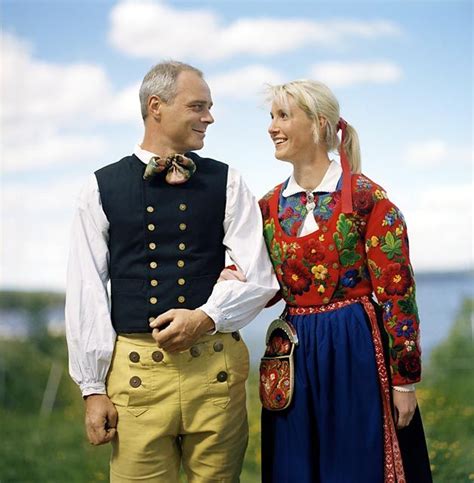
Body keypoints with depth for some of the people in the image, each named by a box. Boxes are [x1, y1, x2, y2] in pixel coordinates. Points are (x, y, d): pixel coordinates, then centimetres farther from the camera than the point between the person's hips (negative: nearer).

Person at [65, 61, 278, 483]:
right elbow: (86, 293, 3)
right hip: (135, 367, -1)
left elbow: (258, 278, 2)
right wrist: (93, 387, 0)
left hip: (216, 368, 1)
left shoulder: (226, 183, 8)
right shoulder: (102, 188, 6)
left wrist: (207, 317, -15)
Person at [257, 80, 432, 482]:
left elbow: (396, 292, -9)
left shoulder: (366, 197, -9)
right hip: (295, 357, 5)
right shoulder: (271, 206, 8)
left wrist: (404, 380, -9)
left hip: (356, 353, -5)